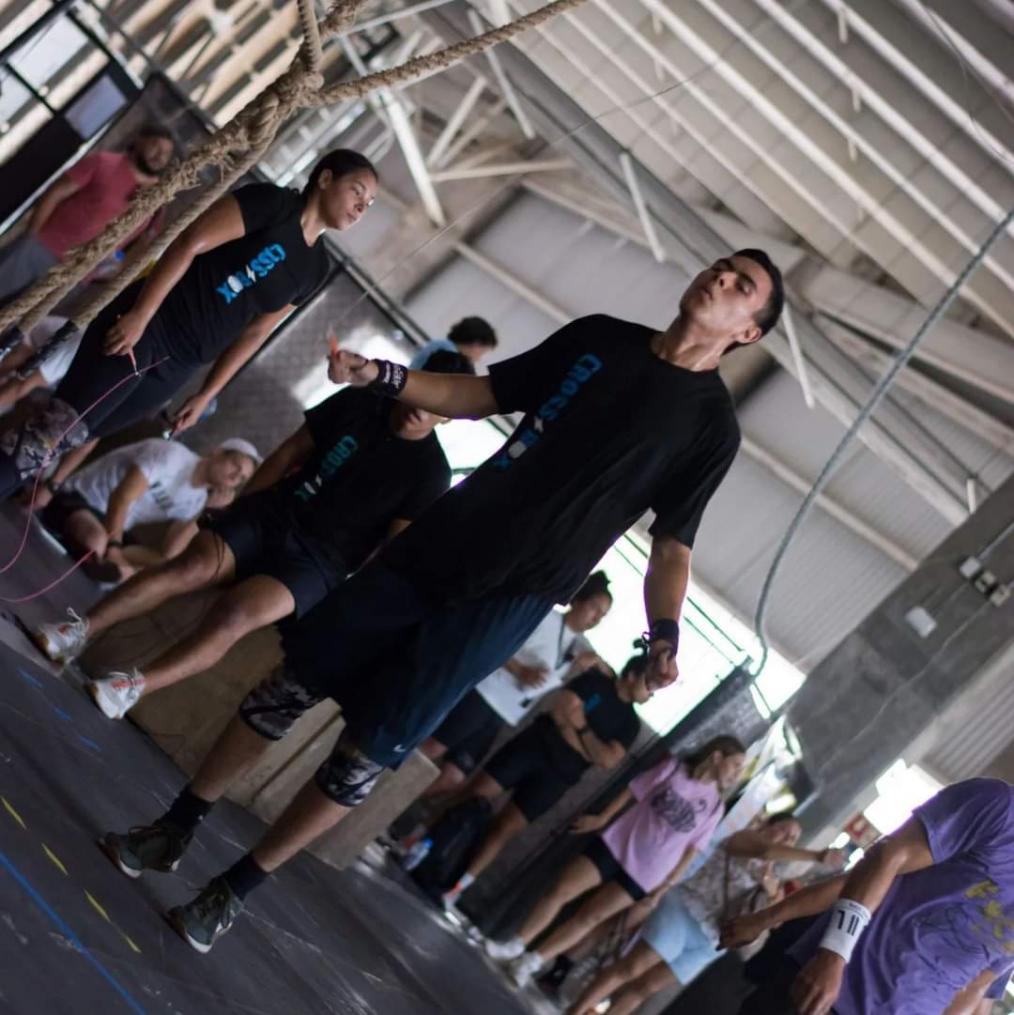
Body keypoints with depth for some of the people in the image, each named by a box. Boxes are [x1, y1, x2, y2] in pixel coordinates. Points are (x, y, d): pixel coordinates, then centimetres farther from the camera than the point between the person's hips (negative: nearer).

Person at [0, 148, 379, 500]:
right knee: (58, 427, -13)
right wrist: (139, 315, -22)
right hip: (146, 325, -6)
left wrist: (206, 395, 14)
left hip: (179, 365, 6)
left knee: (77, 435, 6)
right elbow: (189, 244, -15)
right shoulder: (272, 203, -7)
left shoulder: (315, 268, 13)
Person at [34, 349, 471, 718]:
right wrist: (239, 510, 6)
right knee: (187, 568, -22)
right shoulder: (357, 403, 4)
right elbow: (289, 455, 10)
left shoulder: (430, 471, -5)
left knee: (235, 613, -28)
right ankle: (81, 630, -21)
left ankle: (132, 687, -31)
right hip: (270, 513, 3)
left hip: (316, 560, -3)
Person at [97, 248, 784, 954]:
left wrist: (664, 638, -17)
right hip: (433, 547, 4)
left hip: (507, 600, -4)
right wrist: (380, 375, 4)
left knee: (365, 755, -4)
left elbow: (672, 546, 0)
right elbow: (479, 396, 18)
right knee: (293, 685, 4)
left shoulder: (711, 424, -2)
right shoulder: (598, 338, 10)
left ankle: (236, 889, 12)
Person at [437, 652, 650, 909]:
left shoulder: (630, 723, 7)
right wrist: (588, 749, -11)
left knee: (506, 827, -3)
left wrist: (581, 727, -10)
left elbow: (608, 760, -5)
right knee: (477, 795, -3)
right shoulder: (595, 681, 2)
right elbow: (561, 709, -9)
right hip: (534, 744, -1)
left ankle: (454, 889, 0)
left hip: (557, 775, 1)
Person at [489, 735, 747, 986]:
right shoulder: (673, 768, -1)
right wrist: (601, 819, 9)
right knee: (560, 891, -6)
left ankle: (531, 962, 4)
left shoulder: (715, 805, 2)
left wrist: (668, 884, 2)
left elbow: (692, 849, 5)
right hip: (616, 843, 0)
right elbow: (633, 792, 6)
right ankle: (514, 947, 2)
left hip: (643, 874, 0)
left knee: (590, 917, 0)